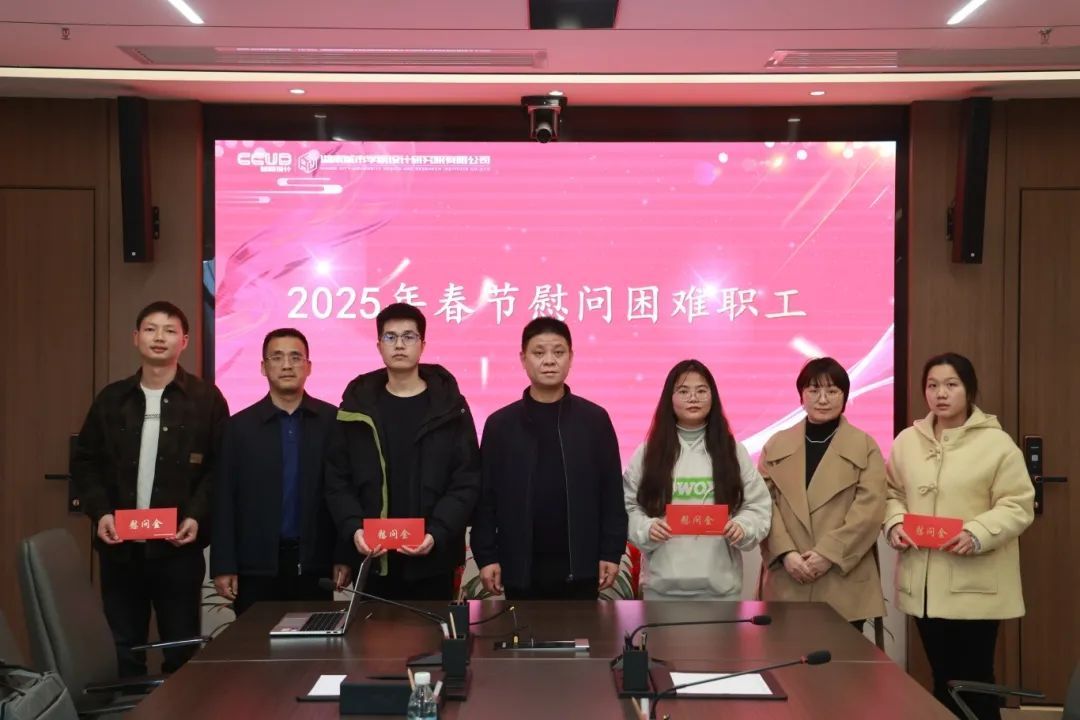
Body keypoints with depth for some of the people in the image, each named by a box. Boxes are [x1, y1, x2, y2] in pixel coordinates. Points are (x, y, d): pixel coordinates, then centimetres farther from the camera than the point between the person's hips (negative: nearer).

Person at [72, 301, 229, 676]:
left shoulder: (206, 399, 0)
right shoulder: (111, 398, 8)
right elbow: (85, 462, 10)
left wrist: (197, 516, -14)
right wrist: (100, 512, -4)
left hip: (178, 545, -2)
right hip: (120, 546, 3)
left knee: (181, 648, 5)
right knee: (122, 649, 10)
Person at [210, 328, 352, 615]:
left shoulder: (333, 421, 2)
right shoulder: (240, 425, 4)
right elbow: (224, 500, 3)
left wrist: (344, 556, -3)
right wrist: (223, 565, -2)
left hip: (314, 563, 0)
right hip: (256, 565, 0)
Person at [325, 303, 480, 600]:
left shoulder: (450, 407, 0)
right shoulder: (357, 405, 5)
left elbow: (467, 481, -4)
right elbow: (337, 479, 4)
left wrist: (437, 534, -17)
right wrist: (353, 528, -13)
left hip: (433, 559, -1)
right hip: (373, 558, 1)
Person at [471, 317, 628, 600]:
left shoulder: (594, 419, 2)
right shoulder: (500, 424, 2)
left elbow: (611, 491, 3)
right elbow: (486, 496, 3)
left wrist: (611, 552, -1)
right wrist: (486, 556, -2)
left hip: (579, 566, 0)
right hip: (520, 566, 0)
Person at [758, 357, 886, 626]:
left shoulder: (865, 446, 5)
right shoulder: (777, 445, 12)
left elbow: (870, 509, -5)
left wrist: (829, 553, -14)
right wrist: (785, 553, -10)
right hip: (787, 580, 2)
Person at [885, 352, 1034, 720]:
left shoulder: (997, 442, -7)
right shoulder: (907, 441, 6)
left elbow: (1018, 506, -8)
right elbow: (893, 493, 15)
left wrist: (977, 534, -23)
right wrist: (895, 522, -6)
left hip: (974, 585, -4)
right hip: (925, 582, 4)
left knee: (974, 679, 2)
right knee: (942, 677, 13)